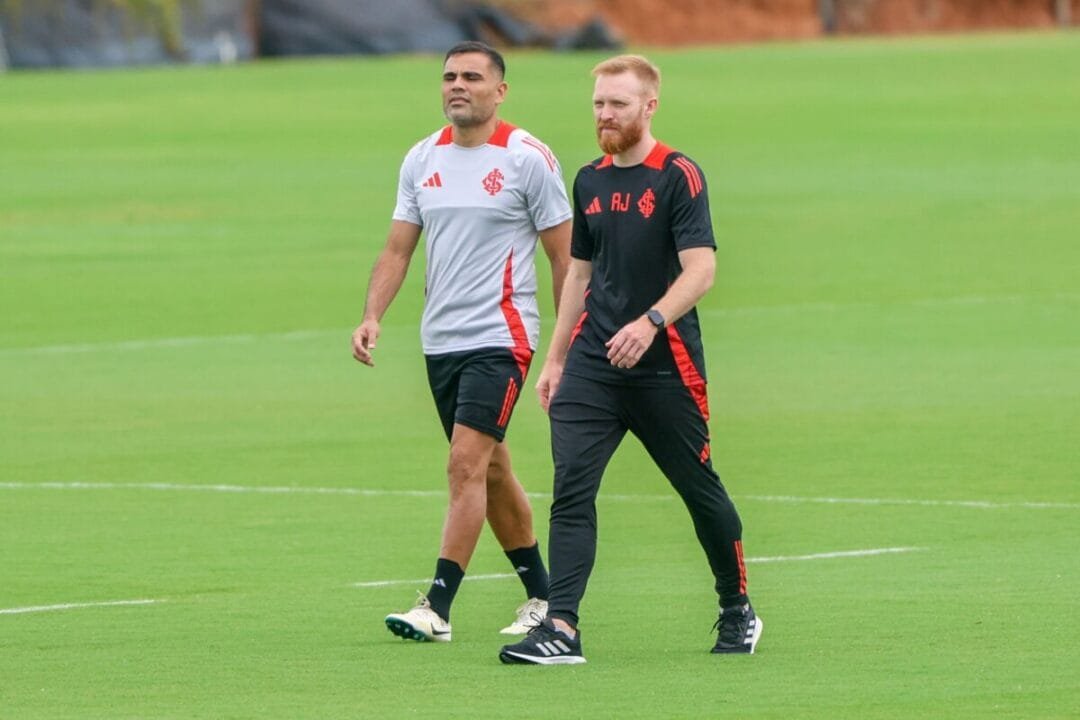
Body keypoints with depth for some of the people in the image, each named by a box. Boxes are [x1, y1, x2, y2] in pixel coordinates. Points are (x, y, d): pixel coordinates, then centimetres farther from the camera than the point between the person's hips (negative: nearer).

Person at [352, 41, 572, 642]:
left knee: (467, 466, -15)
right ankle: (543, 595, 25)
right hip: (440, 340, 6)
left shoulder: (528, 159, -7)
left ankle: (437, 608, -18)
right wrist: (373, 317, -5)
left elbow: (565, 256, -3)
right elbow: (398, 249, 10)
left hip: (500, 338, -6)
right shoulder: (422, 159, 8)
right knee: (491, 470, 13)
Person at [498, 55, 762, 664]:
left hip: (665, 366, -5)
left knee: (700, 490, 7)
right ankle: (561, 629, -16)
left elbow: (700, 271, -16)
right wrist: (556, 358, 18)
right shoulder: (590, 181, 12)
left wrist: (651, 322, -31)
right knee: (571, 488, -11)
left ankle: (738, 612, 28)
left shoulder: (679, 176, -8)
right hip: (592, 363, 5)